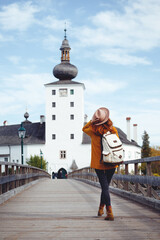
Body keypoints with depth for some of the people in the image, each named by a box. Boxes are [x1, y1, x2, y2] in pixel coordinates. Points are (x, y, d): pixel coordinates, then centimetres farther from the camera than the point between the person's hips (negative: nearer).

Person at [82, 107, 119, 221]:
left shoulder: (93, 131, -9)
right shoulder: (113, 130, -6)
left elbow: (84, 128, 15)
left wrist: (92, 121, 4)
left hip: (99, 164, -2)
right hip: (111, 164, 2)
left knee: (105, 187, -3)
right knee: (105, 186, 17)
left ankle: (110, 212, -12)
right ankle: (101, 209, 30)